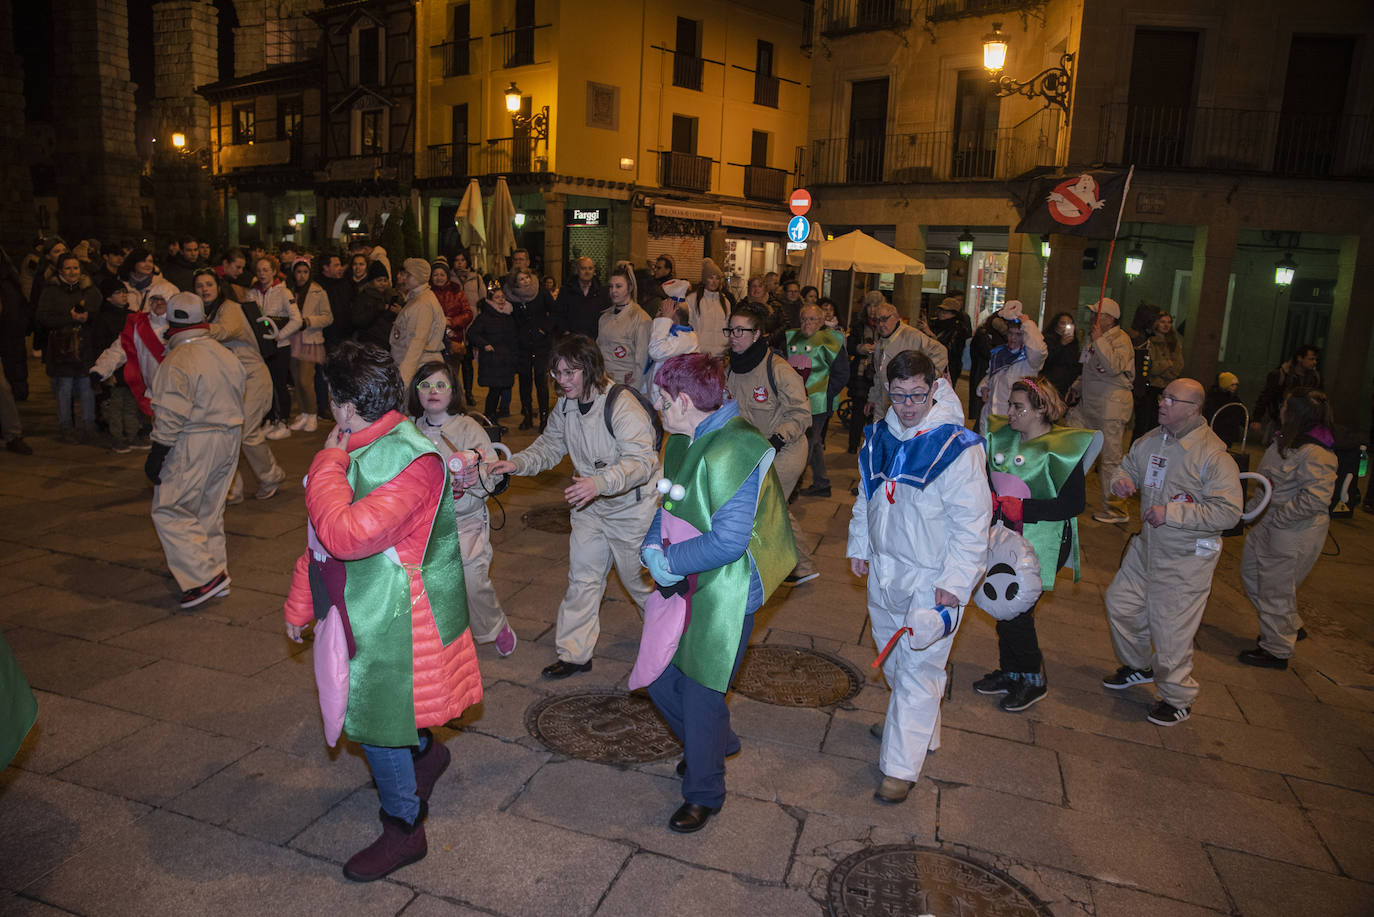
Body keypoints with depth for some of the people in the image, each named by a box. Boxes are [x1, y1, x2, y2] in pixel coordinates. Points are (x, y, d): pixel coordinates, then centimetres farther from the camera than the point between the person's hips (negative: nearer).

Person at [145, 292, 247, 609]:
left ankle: (204, 576, -6)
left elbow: (171, 417, -19)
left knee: (170, 511, 0)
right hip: (229, 439, 8)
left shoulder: (177, 361, -16)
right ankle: (217, 573, 23)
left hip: (194, 444, -8)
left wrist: (156, 456, -12)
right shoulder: (225, 354, 9)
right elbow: (238, 398, 15)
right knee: (210, 510, 17)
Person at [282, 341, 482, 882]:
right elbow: (321, 537, 14)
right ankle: (425, 753, 51)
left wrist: (326, 465, -24)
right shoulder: (355, 450, 4)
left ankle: (403, 830, 26)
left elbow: (345, 535, -36)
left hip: (392, 617, -9)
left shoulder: (410, 461, -26)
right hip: (357, 610, 9)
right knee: (373, 709, 22)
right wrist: (300, 602, 20)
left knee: (375, 720, 5)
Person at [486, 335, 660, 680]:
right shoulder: (565, 406, -2)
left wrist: (600, 482, -50)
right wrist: (517, 463, -8)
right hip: (591, 509, 7)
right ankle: (574, 654, 22)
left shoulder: (622, 405, -27)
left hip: (633, 508, -7)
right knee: (581, 577, 9)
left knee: (638, 577, 10)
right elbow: (549, 445, 11)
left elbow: (641, 461, -35)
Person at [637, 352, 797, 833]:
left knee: (700, 693, 5)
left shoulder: (732, 452, -24)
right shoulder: (683, 441, 6)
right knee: (660, 678, 18)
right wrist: (651, 547, -5)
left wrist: (669, 560, -17)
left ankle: (703, 793, 29)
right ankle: (716, 742, 46)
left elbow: (727, 541, -27)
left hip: (723, 594, -9)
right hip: (680, 585, 9)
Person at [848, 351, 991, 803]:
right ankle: (920, 730, 43)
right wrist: (858, 546, 17)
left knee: (918, 667, -1)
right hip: (883, 568, 7)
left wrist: (954, 582, -17)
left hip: (933, 577, -7)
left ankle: (901, 766, 11)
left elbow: (972, 523, -16)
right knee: (893, 659, 20)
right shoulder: (879, 436, 2)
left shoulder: (957, 447, -18)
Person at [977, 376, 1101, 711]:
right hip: (1006, 539, 6)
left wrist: (1022, 507, -22)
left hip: (1042, 543, -6)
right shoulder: (1003, 436, 3)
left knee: (1016, 613, -3)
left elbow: (1075, 503, -17)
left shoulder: (1061, 447, -16)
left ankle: (1033, 680, 19)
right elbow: (990, 479, 17)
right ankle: (1009, 672, 33)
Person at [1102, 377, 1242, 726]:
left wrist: (1171, 512, -28)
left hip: (1187, 557, -7)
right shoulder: (1150, 440, 1)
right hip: (1147, 546, 7)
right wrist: (1121, 479, -6)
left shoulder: (1214, 456, -21)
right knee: (1121, 602, 16)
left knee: (1170, 630, 0)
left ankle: (1177, 699, 23)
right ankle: (1138, 667, 41)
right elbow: (1128, 466, 19)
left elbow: (1228, 512, -25)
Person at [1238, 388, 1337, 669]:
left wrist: (1276, 517, -24)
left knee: (1276, 588, 3)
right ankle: (1291, 627, 38)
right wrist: (1254, 506, 12)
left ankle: (1277, 650, 22)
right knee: (1251, 572, 22)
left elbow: (1316, 498, -31)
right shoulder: (1286, 441, 4)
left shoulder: (1315, 454, -26)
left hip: (1295, 533, -10)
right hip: (1271, 525, 10)